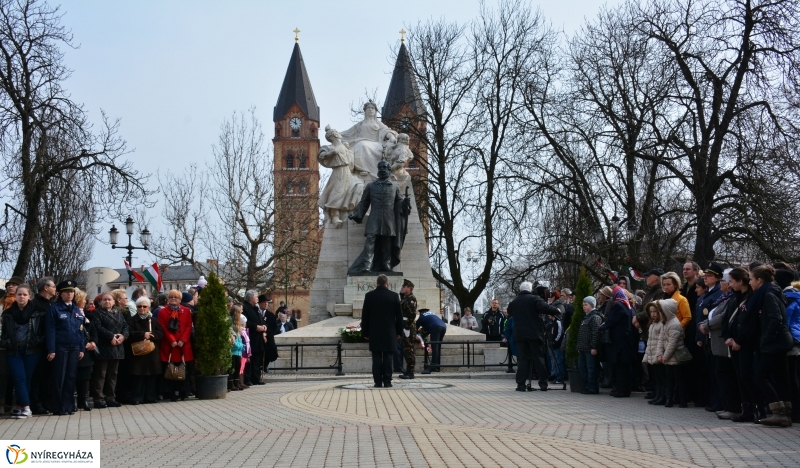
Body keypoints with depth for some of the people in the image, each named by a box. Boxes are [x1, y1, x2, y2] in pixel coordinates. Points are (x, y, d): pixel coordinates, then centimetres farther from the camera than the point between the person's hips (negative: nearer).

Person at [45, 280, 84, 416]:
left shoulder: (77, 310, 13)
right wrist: (51, 350, -15)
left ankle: (69, 406, 13)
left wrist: (82, 348, 7)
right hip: (60, 348, -5)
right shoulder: (54, 309, -4)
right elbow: (50, 330, -9)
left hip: (74, 348, 5)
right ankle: (58, 408, 4)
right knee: (59, 378, -1)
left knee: (71, 377, 7)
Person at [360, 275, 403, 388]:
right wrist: (399, 331, 10)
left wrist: (365, 332, 8)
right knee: (388, 357, 3)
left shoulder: (369, 296, 0)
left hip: (374, 332, 0)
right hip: (390, 332, 0)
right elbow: (399, 315, 3)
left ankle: (378, 382, 0)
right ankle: (387, 381, 1)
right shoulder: (394, 296, 0)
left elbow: (364, 316, 2)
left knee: (376, 358, 2)